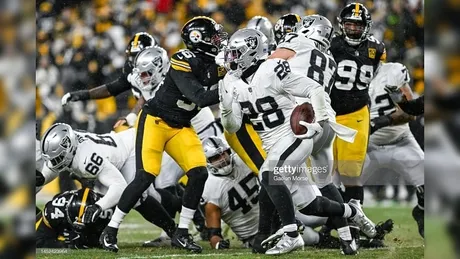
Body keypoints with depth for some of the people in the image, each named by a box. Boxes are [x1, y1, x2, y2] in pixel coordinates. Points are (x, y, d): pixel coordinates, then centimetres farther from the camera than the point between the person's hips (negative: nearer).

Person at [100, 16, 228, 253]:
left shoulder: (215, 63, -1)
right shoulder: (183, 63, -23)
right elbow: (200, 98, -29)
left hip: (181, 127, 7)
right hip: (154, 121, -7)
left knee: (199, 173, -9)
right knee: (145, 177, -16)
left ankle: (181, 234, 2)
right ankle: (110, 231, -3)